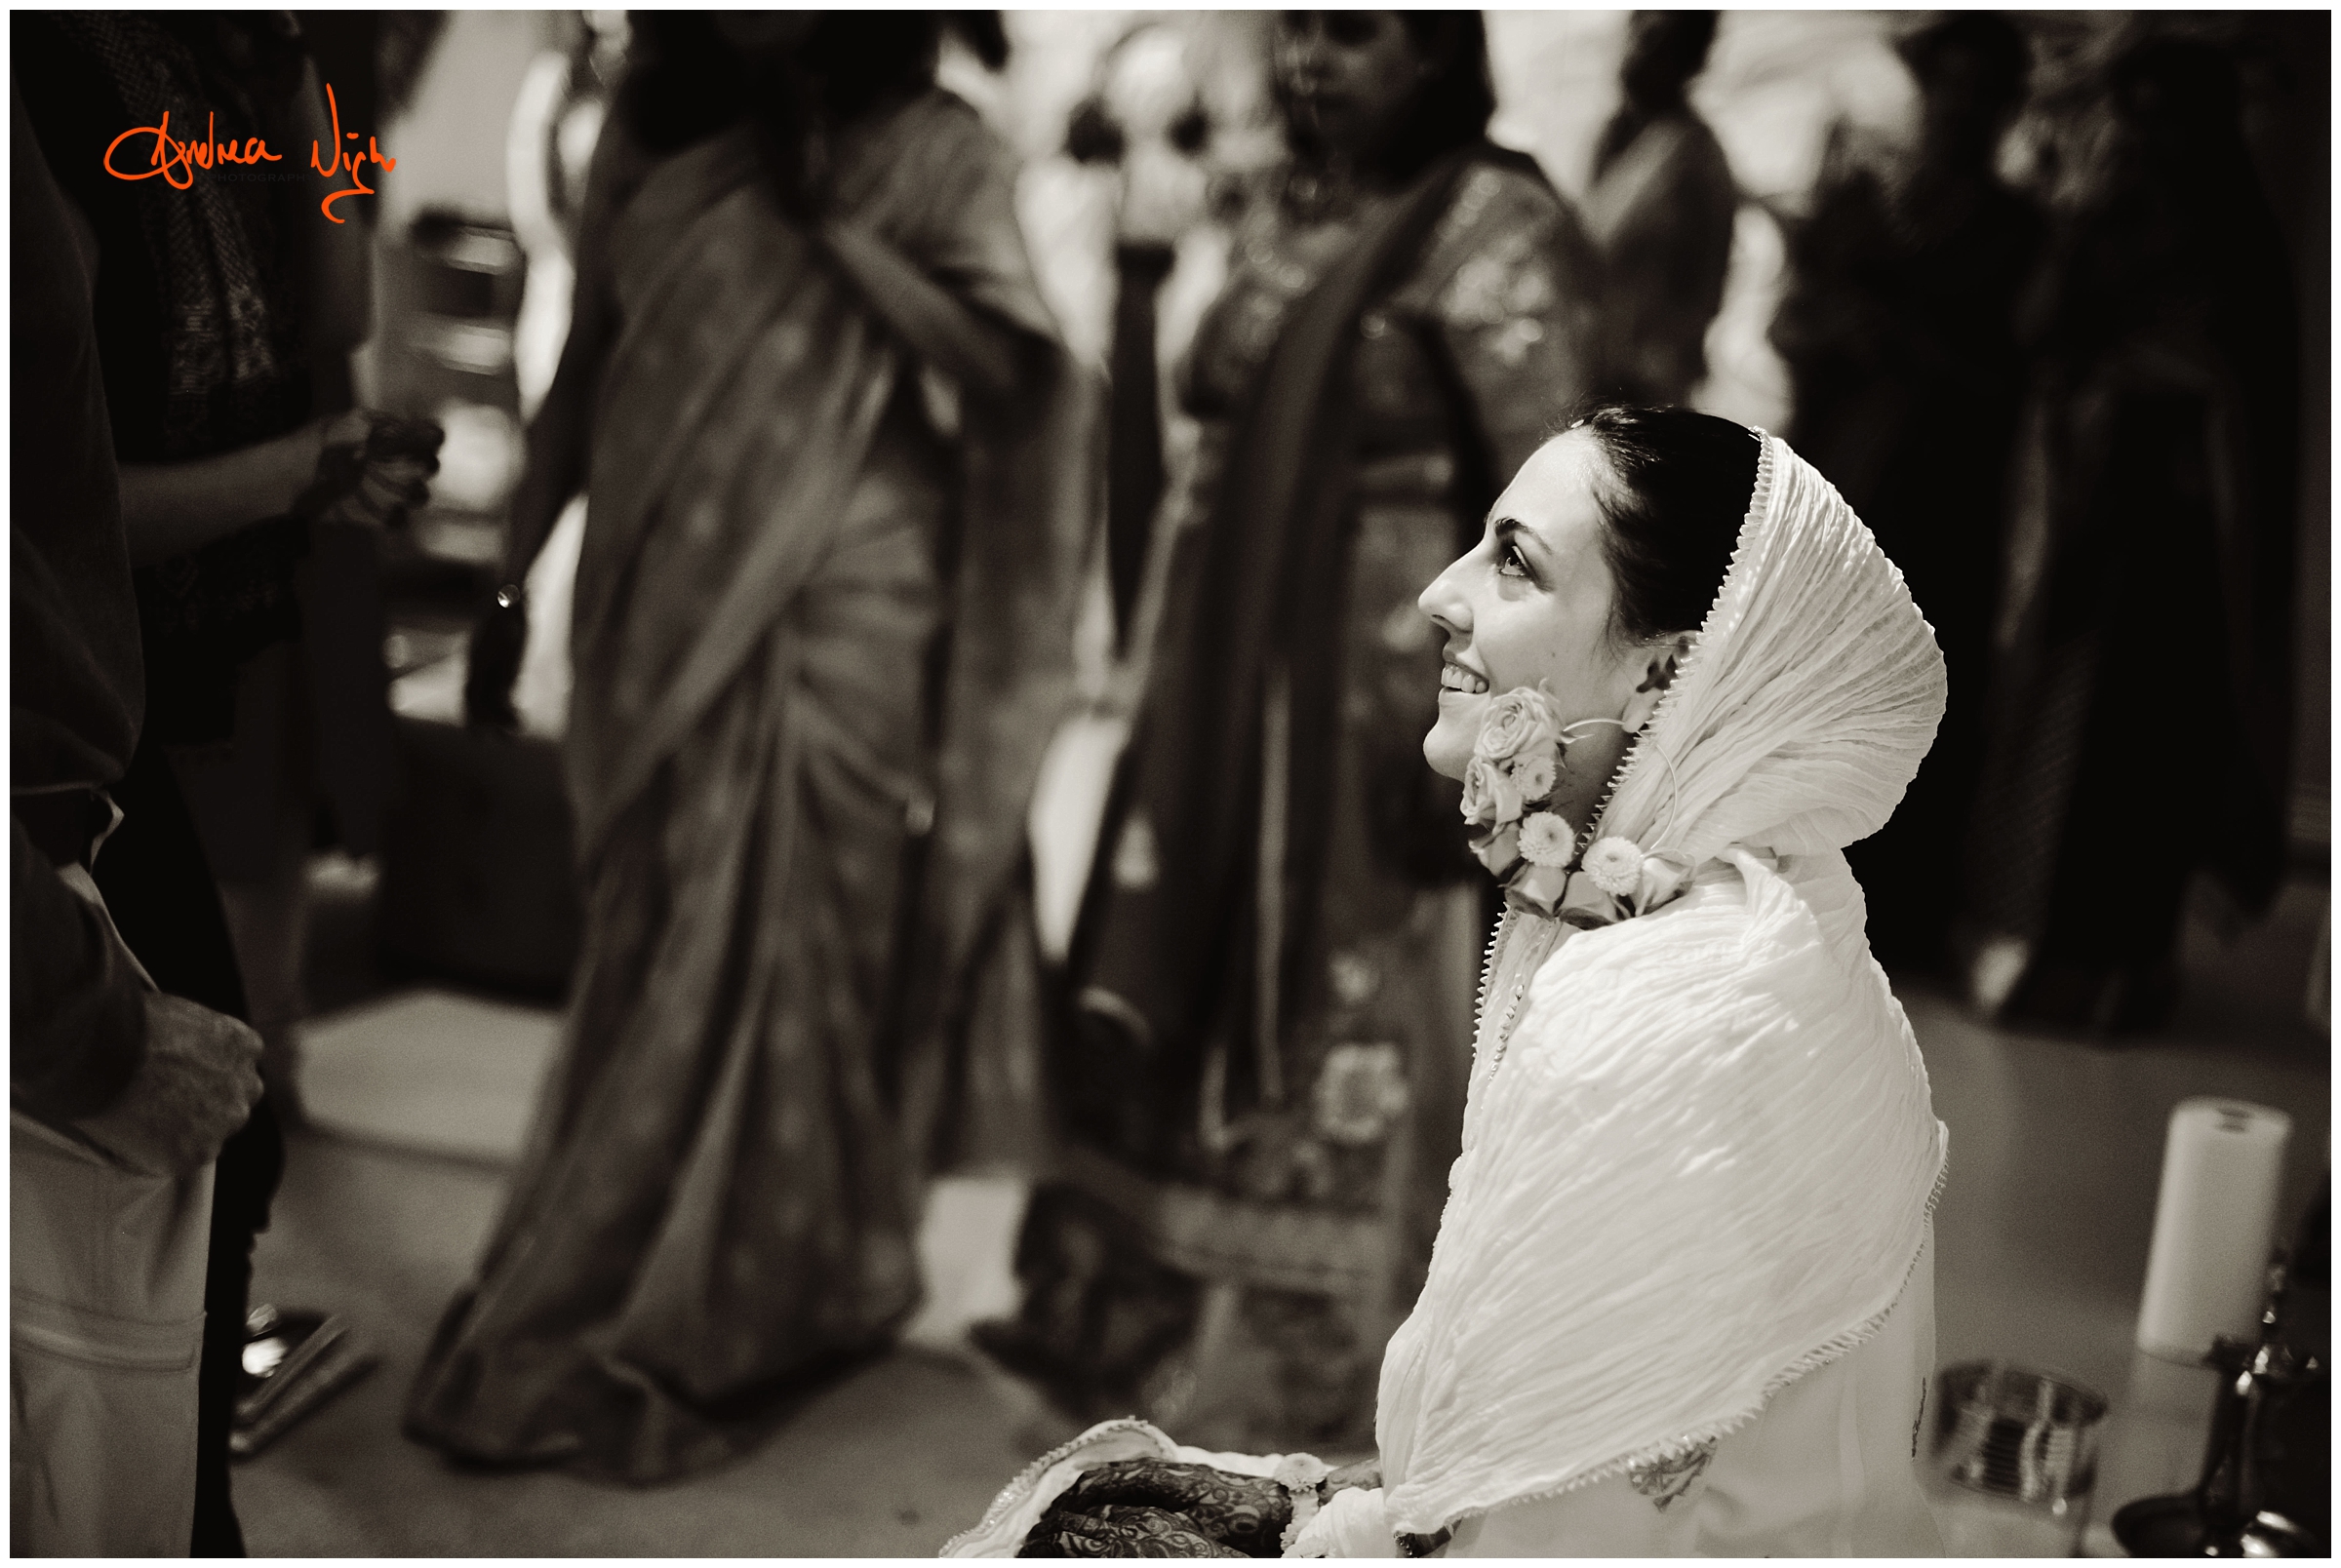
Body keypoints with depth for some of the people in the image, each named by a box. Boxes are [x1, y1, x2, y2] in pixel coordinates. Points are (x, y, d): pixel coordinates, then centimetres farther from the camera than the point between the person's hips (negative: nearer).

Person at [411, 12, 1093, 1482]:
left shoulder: (935, 151, -2)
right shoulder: (651, 132, 9)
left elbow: (1018, 359, -14)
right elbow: (582, 374, 12)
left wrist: (831, 216, -16)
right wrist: (510, 583, 11)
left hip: (839, 626, -4)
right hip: (662, 616, 4)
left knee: (785, 965, 2)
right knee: (654, 964, 11)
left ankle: (711, 1324, 16)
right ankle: (626, 1307, 27)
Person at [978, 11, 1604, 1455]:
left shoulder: (1498, 232, -10)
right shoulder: (1279, 212, 12)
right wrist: (1158, 665, 14)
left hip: (1383, 691, -7)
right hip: (1226, 686, 7)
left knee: (1356, 1032, 3)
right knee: (1177, 1002, 14)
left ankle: (1325, 1361, 20)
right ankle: (1145, 1321, 32)